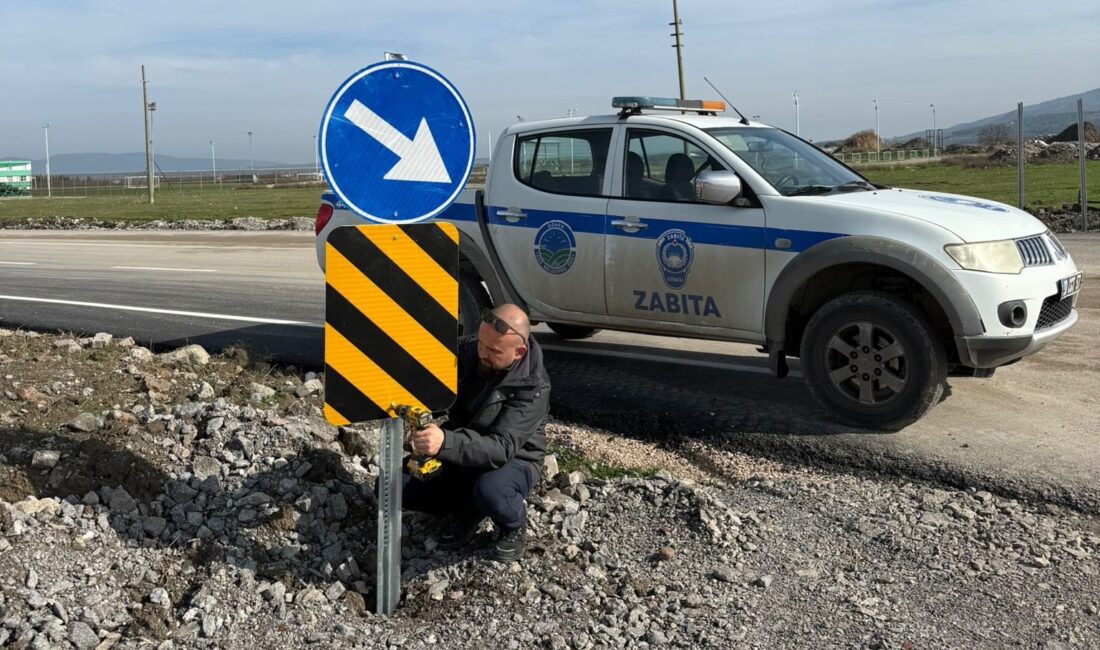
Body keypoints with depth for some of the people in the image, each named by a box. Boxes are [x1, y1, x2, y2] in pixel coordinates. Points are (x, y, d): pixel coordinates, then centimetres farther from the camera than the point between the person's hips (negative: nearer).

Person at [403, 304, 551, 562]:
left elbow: (501, 448, -38)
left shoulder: (532, 388, -27)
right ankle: (467, 511, 10)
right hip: (459, 455, 6)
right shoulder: (467, 350, -11)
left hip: (512, 460, -5)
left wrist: (445, 443, -55)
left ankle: (514, 528, -4)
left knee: (490, 489, -40)